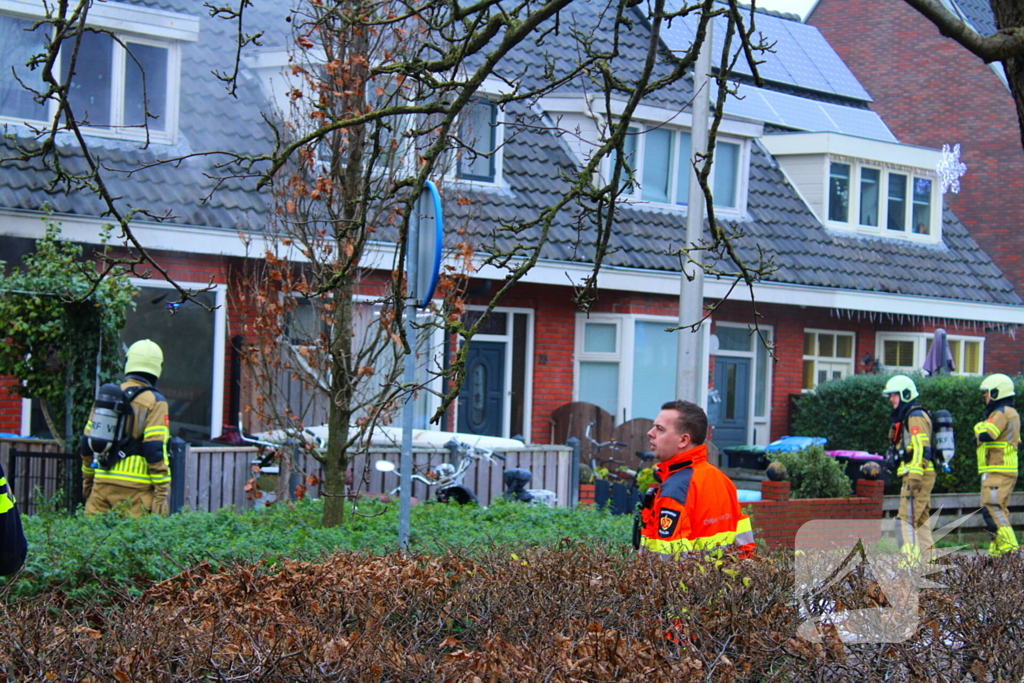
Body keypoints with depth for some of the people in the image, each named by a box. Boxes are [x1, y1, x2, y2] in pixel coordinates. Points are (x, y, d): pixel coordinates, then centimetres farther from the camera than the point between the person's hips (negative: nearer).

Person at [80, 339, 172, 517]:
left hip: (102, 482, 5)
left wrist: (87, 479, 28)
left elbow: (87, 444, 16)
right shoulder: (155, 402, -5)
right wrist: (162, 492, -11)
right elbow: (155, 451, -13)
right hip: (134, 488, -5)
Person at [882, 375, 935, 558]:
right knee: (920, 518, 13)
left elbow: (922, 448, -20)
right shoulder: (905, 416, 21)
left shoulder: (916, 416, -11)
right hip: (916, 476, 11)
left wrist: (915, 476, -26)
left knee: (906, 518, -13)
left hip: (919, 476, -11)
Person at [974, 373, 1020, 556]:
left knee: (992, 509, -14)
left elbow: (986, 435, -23)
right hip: (1007, 471, 11)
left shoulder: (1001, 413, -12)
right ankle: (997, 551, 13)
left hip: (997, 471, -11)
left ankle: (1010, 549, -20)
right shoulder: (1011, 413, 21)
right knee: (999, 510, 12)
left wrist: (979, 429, -2)